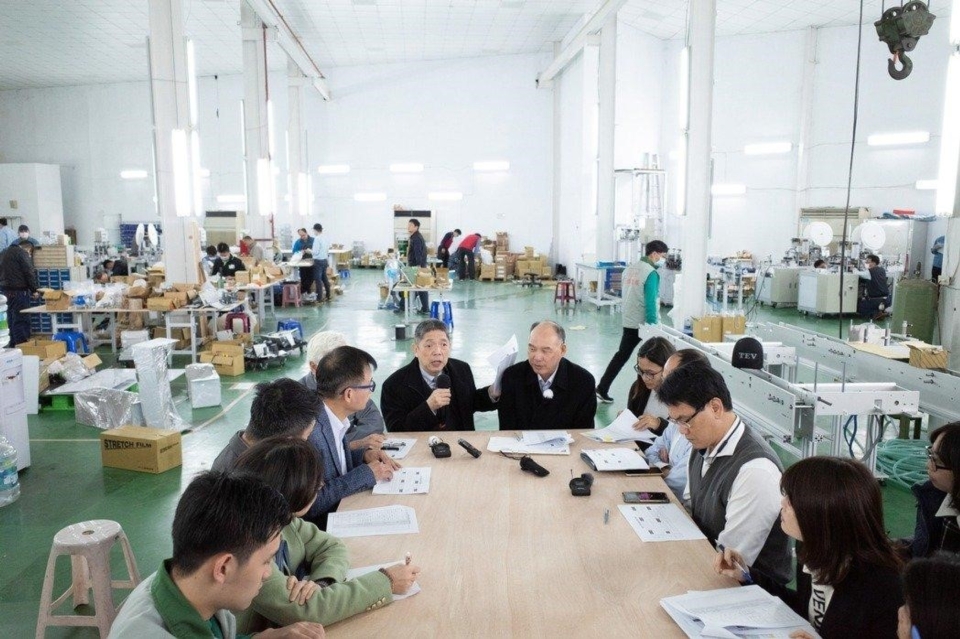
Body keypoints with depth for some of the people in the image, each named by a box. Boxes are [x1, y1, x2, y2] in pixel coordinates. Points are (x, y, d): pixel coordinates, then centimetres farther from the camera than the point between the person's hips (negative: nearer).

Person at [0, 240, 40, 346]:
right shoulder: (22, 253, -8)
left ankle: (13, 345, 18)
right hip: (18, 291, -9)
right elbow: (29, 273, -12)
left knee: (11, 321, 14)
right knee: (21, 320, -8)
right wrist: (34, 290, -3)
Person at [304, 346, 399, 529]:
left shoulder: (333, 417, -2)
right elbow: (310, 505, -25)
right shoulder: (310, 430, -27)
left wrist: (363, 456, -2)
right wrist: (366, 473, -19)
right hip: (321, 525, -8)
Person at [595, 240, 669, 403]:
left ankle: (602, 389, 10)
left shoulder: (629, 269, 9)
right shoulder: (651, 273, -16)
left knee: (621, 356, 12)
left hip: (629, 322, 7)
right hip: (645, 324, -7)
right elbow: (651, 303, -20)